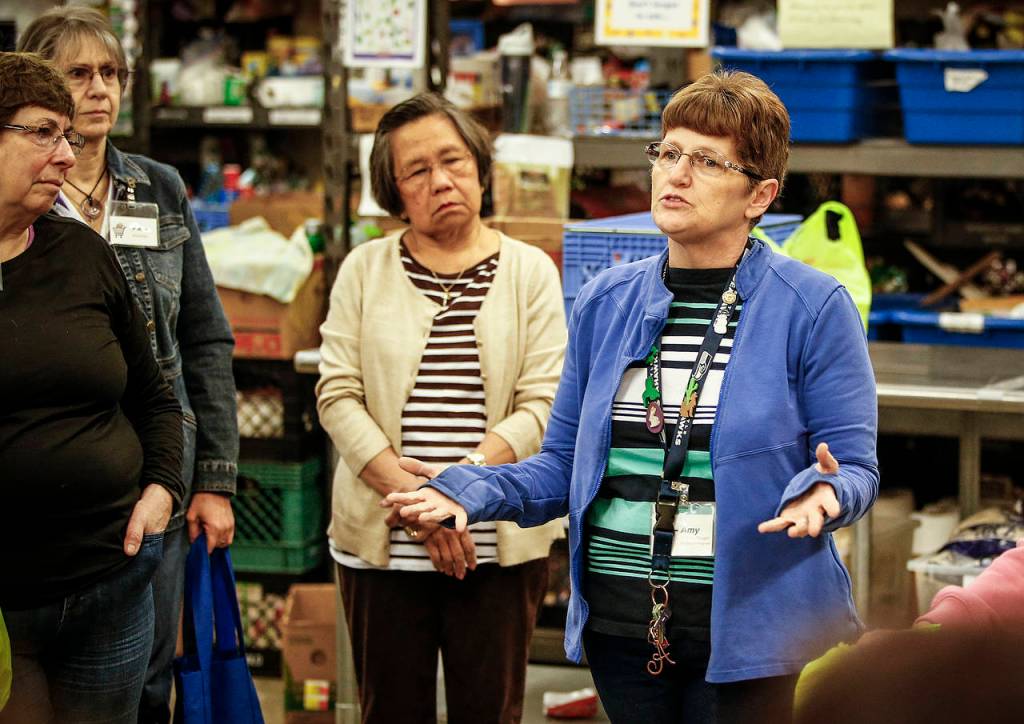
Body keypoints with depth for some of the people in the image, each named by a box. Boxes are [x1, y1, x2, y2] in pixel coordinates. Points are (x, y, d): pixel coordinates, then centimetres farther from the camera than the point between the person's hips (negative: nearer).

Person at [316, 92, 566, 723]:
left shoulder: (530, 271, 5)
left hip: (499, 543, -1)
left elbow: (543, 406, -4)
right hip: (383, 544, 1)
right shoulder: (366, 270, 7)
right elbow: (338, 395, -1)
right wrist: (411, 495, -14)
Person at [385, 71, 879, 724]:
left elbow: (855, 468, -6)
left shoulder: (813, 307, -6)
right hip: (618, 622, 4)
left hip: (746, 628, -4)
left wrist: (821, 496, -28)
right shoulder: (606, 303, 8)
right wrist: (474, 491, -6)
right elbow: (565, 466, 11)